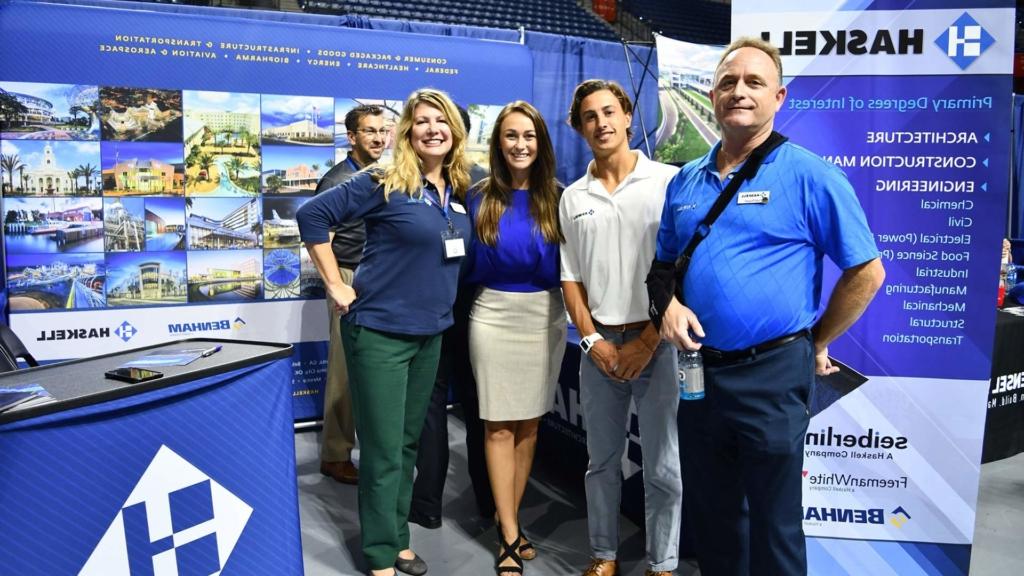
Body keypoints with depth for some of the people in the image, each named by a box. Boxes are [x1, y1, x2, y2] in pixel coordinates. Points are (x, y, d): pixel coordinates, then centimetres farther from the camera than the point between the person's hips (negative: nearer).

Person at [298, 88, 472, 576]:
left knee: (408, 444, 17)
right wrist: (336, 286, -14)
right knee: (383, 451, 2)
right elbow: (312, 215, -13)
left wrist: (441, 298, 11)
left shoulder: (459, 192, 6)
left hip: (430, 334, 6)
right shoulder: (384, 183, -12)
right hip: (379, 332, -6)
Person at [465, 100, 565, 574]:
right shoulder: (479, 198, 0)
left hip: (545, 316, 2)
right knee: (498, 426, 1)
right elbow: (469, 264, 4)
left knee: (529, 423, 9)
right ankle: (509, 536, 13)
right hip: (494, 315, -1)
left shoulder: (557, 198, 0)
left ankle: (509, 521, 26)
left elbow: (565, 266, 2)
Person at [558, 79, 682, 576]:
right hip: (599, 346, 3)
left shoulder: (669, 181, -4)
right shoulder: (572, 198, 8)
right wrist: (591, 339, -2)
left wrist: (648, 341, -10)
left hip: (658, 343, -3)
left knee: (664, 468, 5)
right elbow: (570, 277, 10)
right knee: (602, 460, 15)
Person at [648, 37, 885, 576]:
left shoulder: (809, 175, -9)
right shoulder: (686, 180, 8)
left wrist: (816, 343, -2)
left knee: (772, 523, 10)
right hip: (698, 369, 5)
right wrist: (669, 304, -3)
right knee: (711, 512, 21)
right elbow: (663, 263, 17)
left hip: (770, 374, -5)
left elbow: (866, 271, -6)